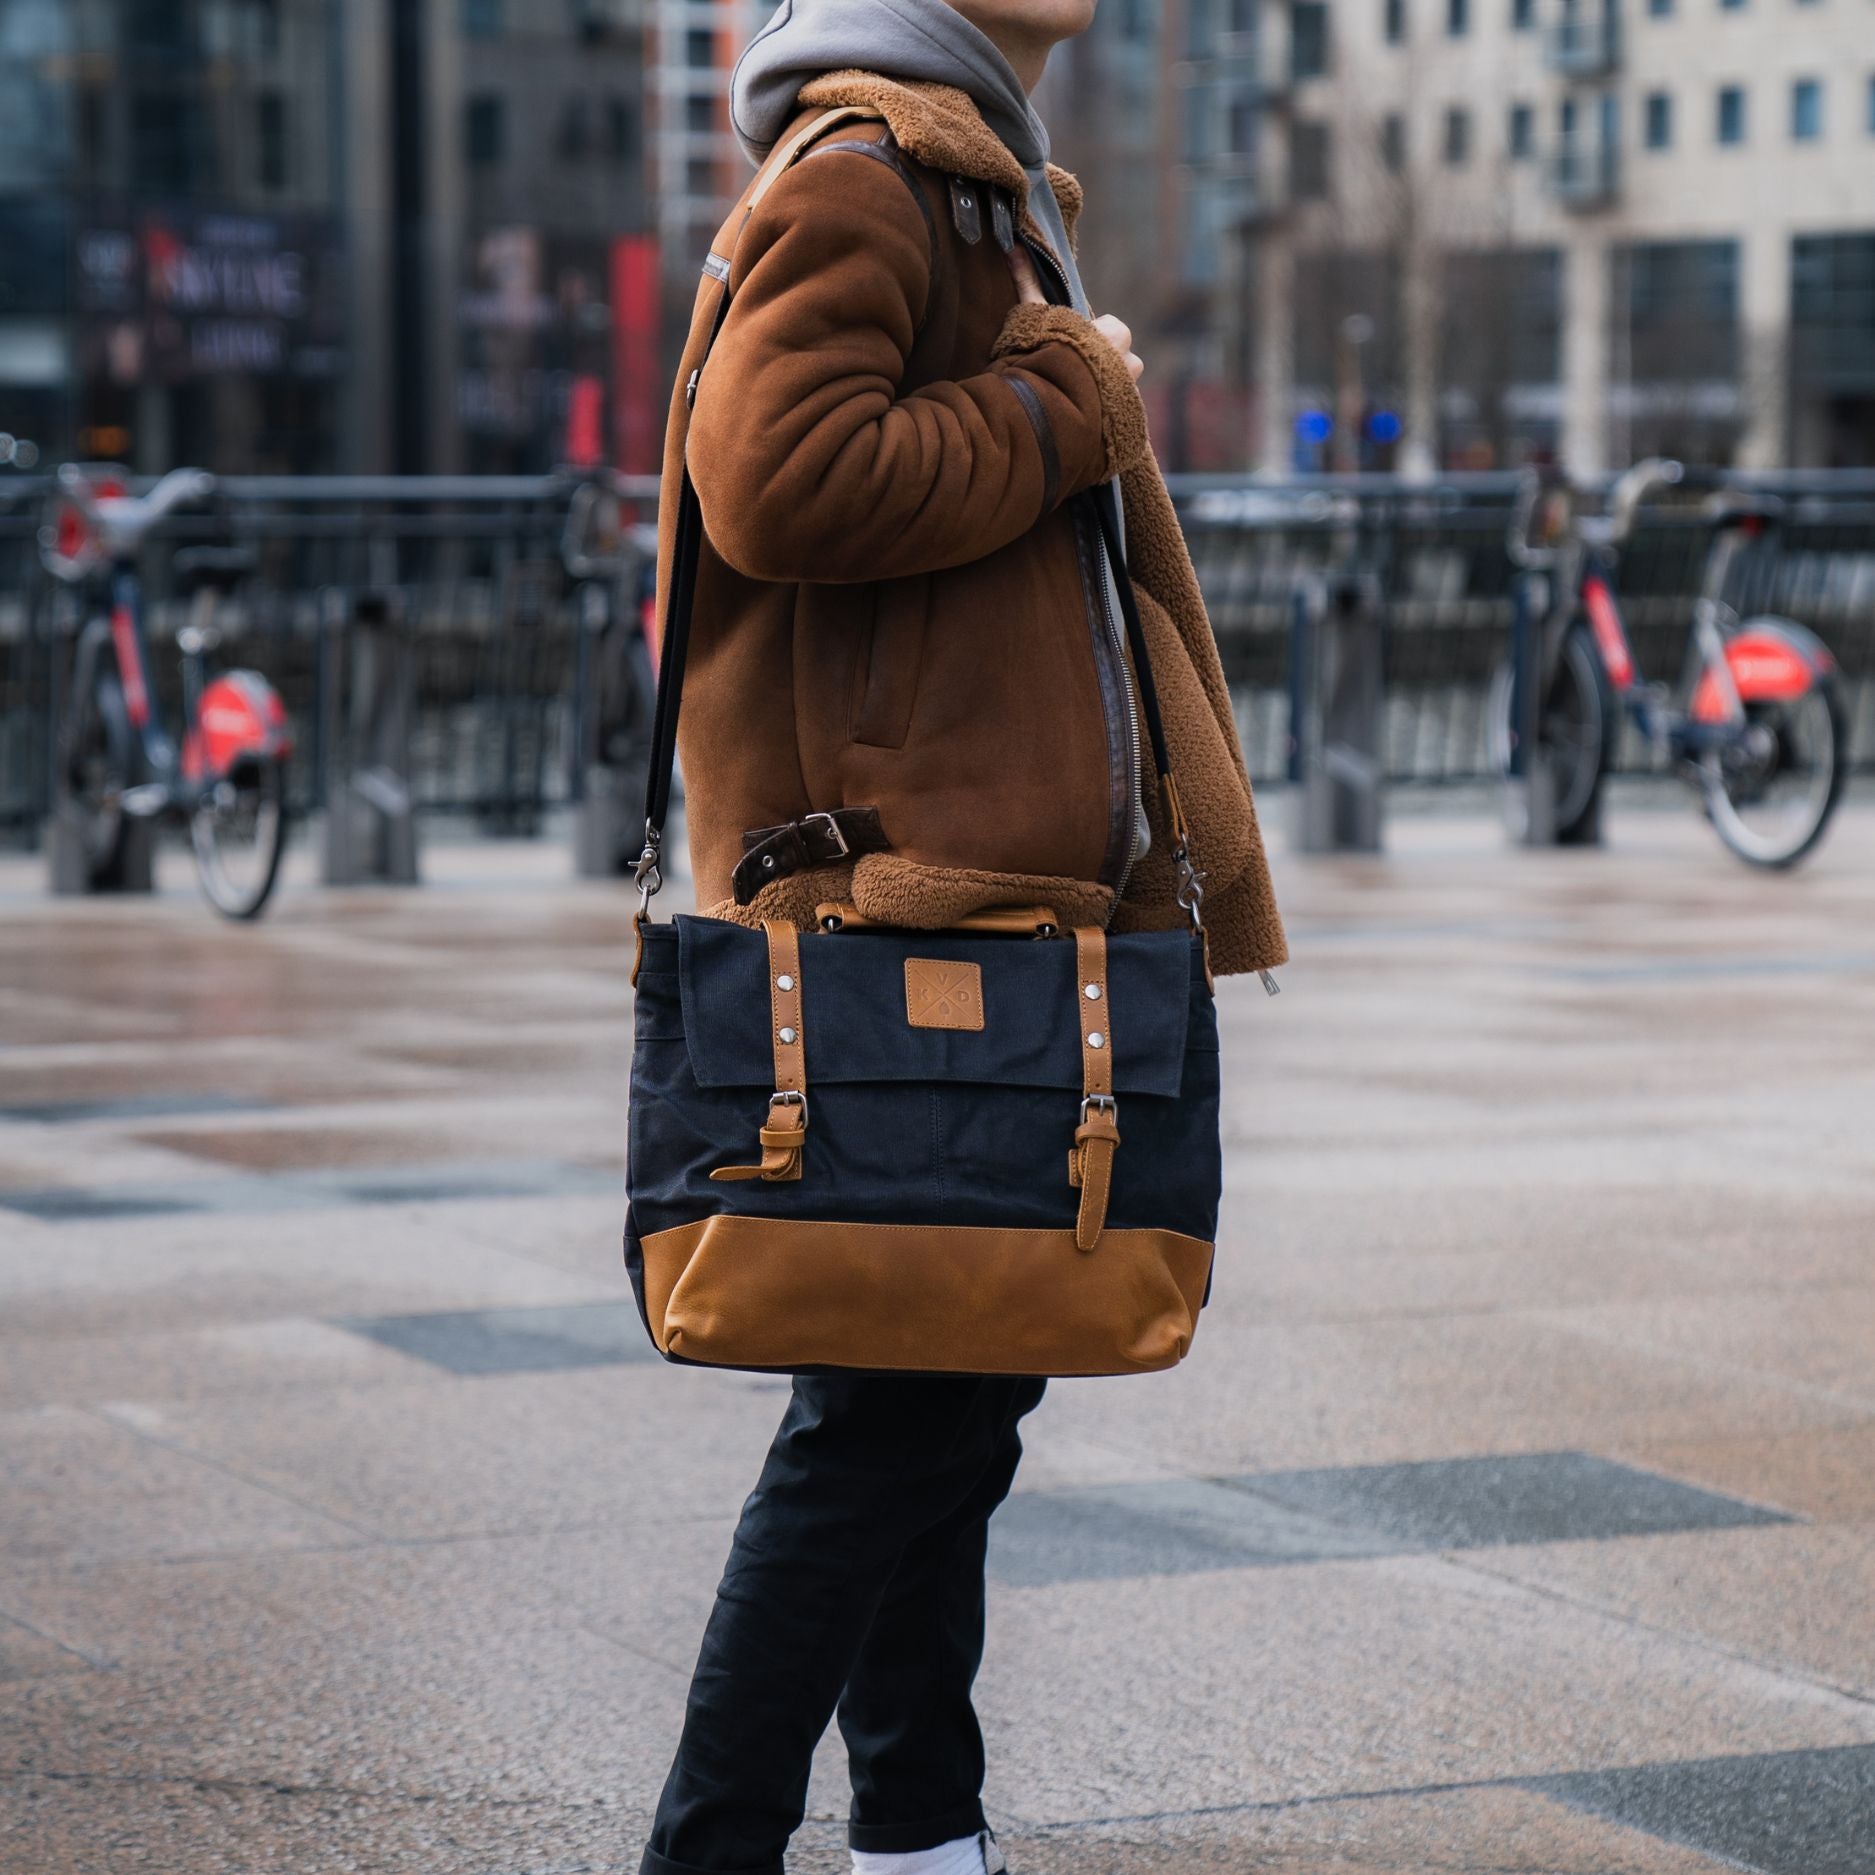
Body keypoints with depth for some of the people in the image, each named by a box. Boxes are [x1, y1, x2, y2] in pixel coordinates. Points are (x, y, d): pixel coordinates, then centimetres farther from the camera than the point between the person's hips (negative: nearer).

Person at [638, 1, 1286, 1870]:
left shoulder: (982, 185, 23)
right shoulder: (862, 173, -11)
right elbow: (779, 479, -25)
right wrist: (1063, 407, -15)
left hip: (1010, 896, 10)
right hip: (903, 894, -10)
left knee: (957, 1385, 14)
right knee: (889, 1408, -9)